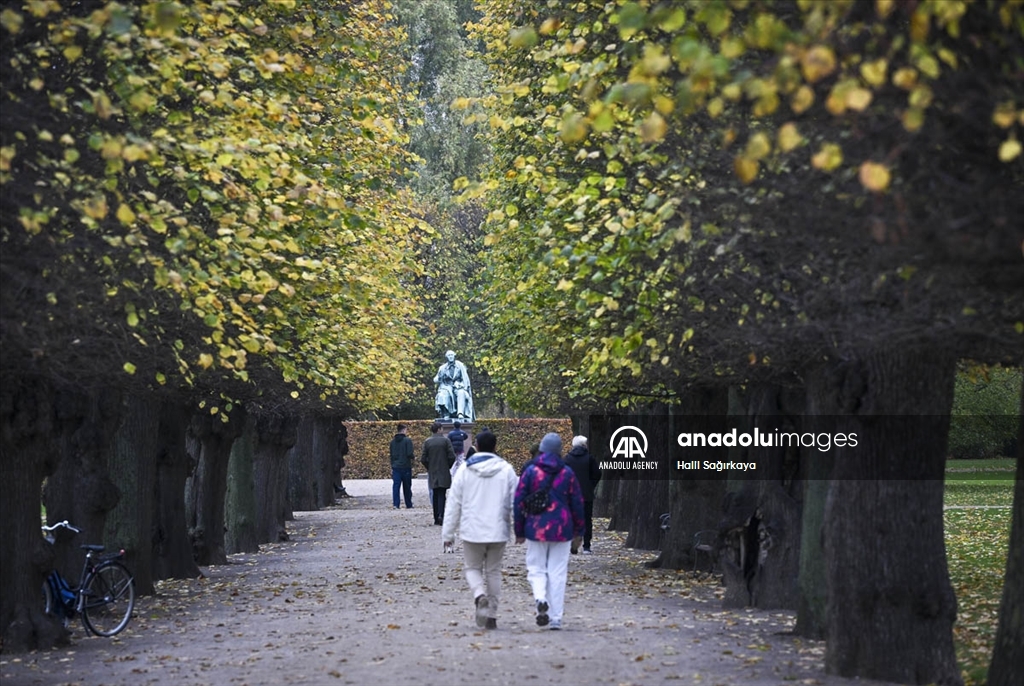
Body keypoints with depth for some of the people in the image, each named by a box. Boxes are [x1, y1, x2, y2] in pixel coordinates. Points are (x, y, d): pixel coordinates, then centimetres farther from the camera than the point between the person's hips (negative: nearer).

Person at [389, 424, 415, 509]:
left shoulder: (393, 441, 8)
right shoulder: (407, 440, -10)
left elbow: (391, 455, 13)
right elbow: (410, 454, -16)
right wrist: (414, 455, 7)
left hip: (395, 467, 4)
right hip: (406, 466, -4)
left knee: (396, 486, 1)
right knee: (407, 487, 8)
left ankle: (396, 504, -9)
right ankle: (409, 505, 16)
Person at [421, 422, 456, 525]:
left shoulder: (427, 442, 1)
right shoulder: (445, 440, -6)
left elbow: (423, 459, -2)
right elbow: (452, 456, -9)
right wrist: (449, 466, 8)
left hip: (432, 473, 2)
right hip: (444, 472, -2)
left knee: (435, 495, 9)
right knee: (442, 495, -2)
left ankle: (436, 519, 10)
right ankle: (441, 515, -20)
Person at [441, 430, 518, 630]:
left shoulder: (464, 470, -4)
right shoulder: (506, 470, -1)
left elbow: (453, 503, -1)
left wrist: (448, 533, 6)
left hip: (472, 531, -1)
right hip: (498, 531, 1)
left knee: (472, 567, 13)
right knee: (494, 571, 12)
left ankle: (480, 595, -17)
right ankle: (491, 615, 11)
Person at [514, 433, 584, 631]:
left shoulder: (530, 471, -1)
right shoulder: (567, 473, 2)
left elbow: (518, 502, -1)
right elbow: (577, 503, 5)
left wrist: (519, 531, 7)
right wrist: (578, 531, 15)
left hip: (536, 529, -1)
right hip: (561, 530, 1)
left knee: (536, 569, 10)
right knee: (558, 573, 5)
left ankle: (540, 598, -19)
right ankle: (556, 618, 4)